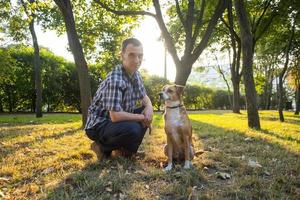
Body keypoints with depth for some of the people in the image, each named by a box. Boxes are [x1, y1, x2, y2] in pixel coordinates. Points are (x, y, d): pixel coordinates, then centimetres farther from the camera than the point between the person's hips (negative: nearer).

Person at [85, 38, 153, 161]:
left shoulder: (136, 74, 1)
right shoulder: (115, 79, -28)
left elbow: (145, 97, 13)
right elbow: (115, 116, -32)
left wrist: (149, 107, -11)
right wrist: (142, 117, -19)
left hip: (117, 120, 9)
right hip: (98, 125, -9)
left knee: (146, 113, 1)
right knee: (133, 129, -32)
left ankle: (127, 148, 11)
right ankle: (103, 147, -4)